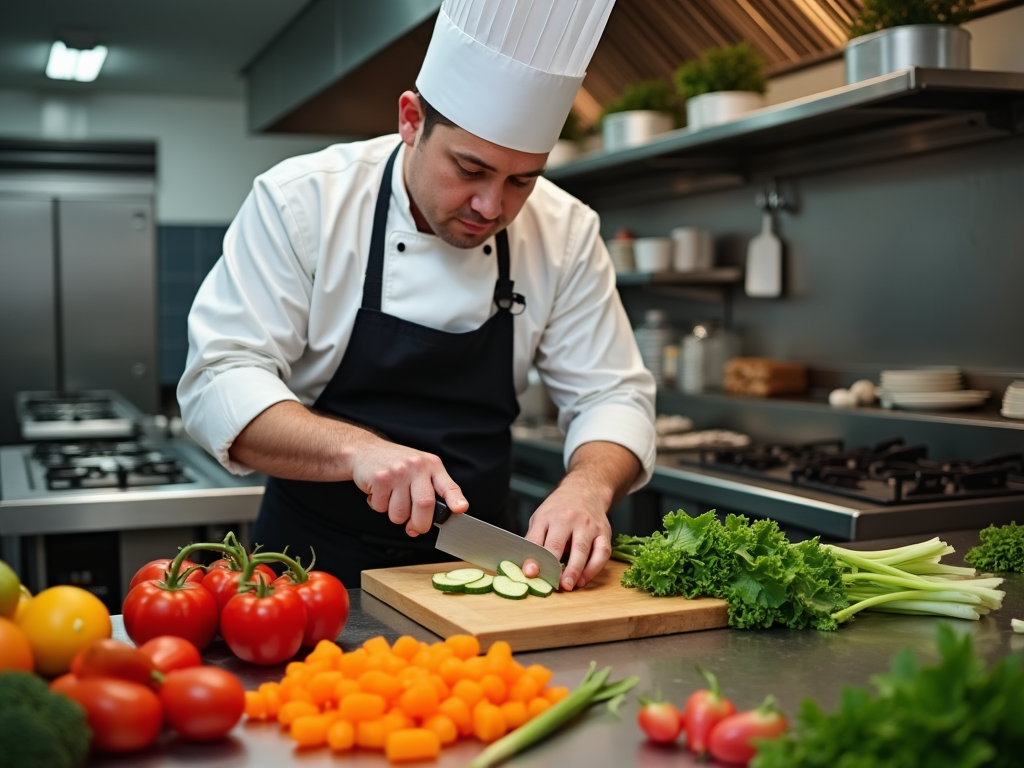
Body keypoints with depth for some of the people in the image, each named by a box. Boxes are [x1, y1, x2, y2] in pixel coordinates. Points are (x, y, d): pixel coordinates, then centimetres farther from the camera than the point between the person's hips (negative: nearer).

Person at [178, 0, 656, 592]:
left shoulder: (566, 233, -4)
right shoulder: (300, 201, -12)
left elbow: (612, 395, 0)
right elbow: (219, 385, -15)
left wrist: (588, 485, -22)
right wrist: (357, 449, -31)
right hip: (317, 559, -2)